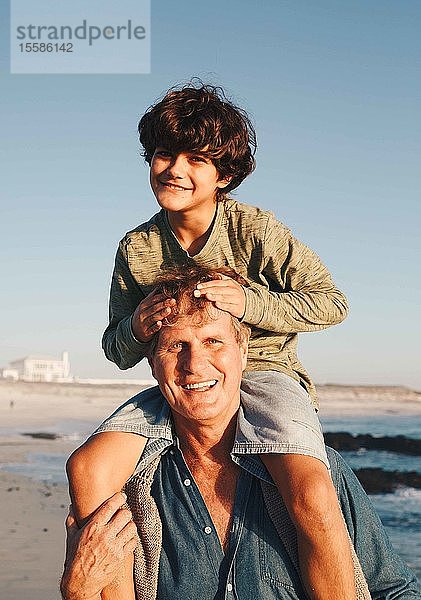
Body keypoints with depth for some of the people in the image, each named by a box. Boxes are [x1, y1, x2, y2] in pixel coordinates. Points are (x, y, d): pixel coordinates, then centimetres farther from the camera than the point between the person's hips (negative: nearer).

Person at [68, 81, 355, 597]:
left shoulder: (255, 230, -6)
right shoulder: (135, 249, 4)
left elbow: (331, 301, -4)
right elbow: (117, 352, 12)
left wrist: (249, 301, -18)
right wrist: (137, 328, -13)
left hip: (262, 374, -3)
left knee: (311, 495, -31)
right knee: (88, 468, -19)